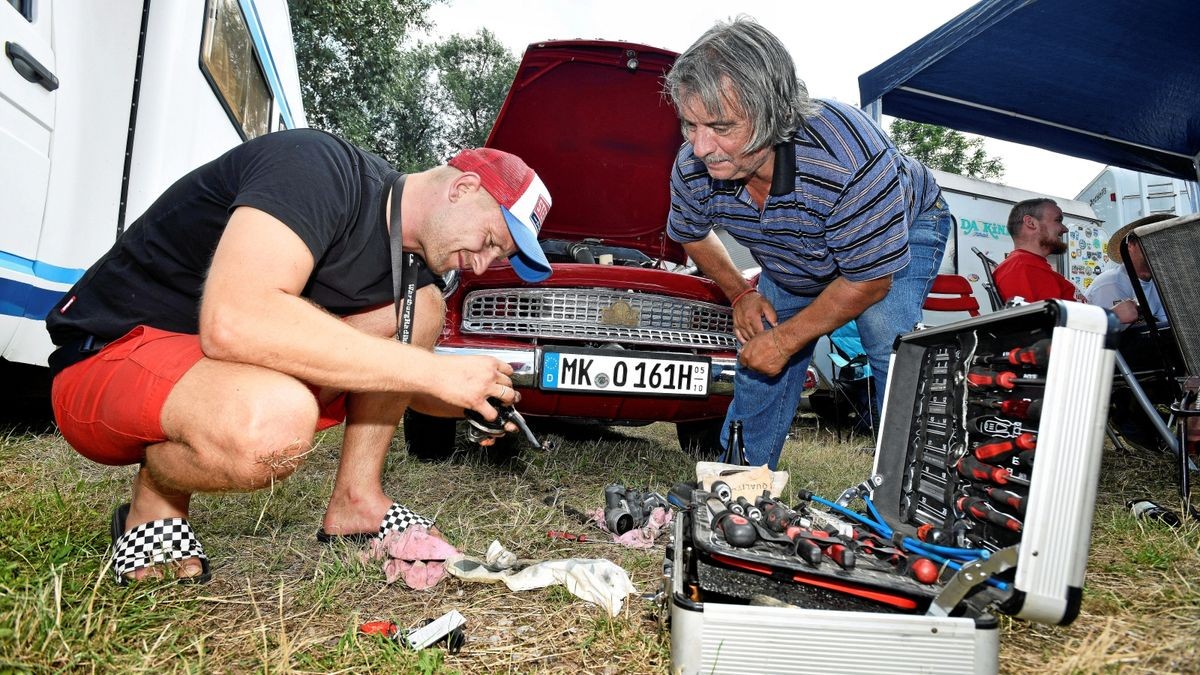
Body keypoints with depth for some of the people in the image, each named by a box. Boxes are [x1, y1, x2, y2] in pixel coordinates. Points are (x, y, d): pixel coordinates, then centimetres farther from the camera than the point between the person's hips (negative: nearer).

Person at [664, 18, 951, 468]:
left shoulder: (851, 161, -46)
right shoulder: (691, 169, -29)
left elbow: (868, 281, -31)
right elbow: (691, 235, -1)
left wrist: (786, 339, -23)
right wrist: (740, 293, -9)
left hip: (903, 230, -4)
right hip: (791, 264, 5)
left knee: (894, 359, -26)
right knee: (757, 364, 3)